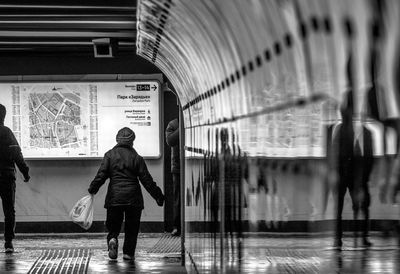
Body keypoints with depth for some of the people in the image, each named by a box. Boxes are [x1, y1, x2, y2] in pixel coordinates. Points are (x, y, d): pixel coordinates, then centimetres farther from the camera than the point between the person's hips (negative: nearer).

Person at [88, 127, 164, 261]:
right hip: (133, 197, -1)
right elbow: (146, 179, 0)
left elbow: (101, 175, -4)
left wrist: (92, 189, 8)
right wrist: (158, 196, 6)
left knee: (113, 224, 13)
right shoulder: (136, 158, 0)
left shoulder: (110, 155, 1)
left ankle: (112, 239, -15)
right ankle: (128, 252, 8)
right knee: (132, 226, 11)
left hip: (114, 197, 1)